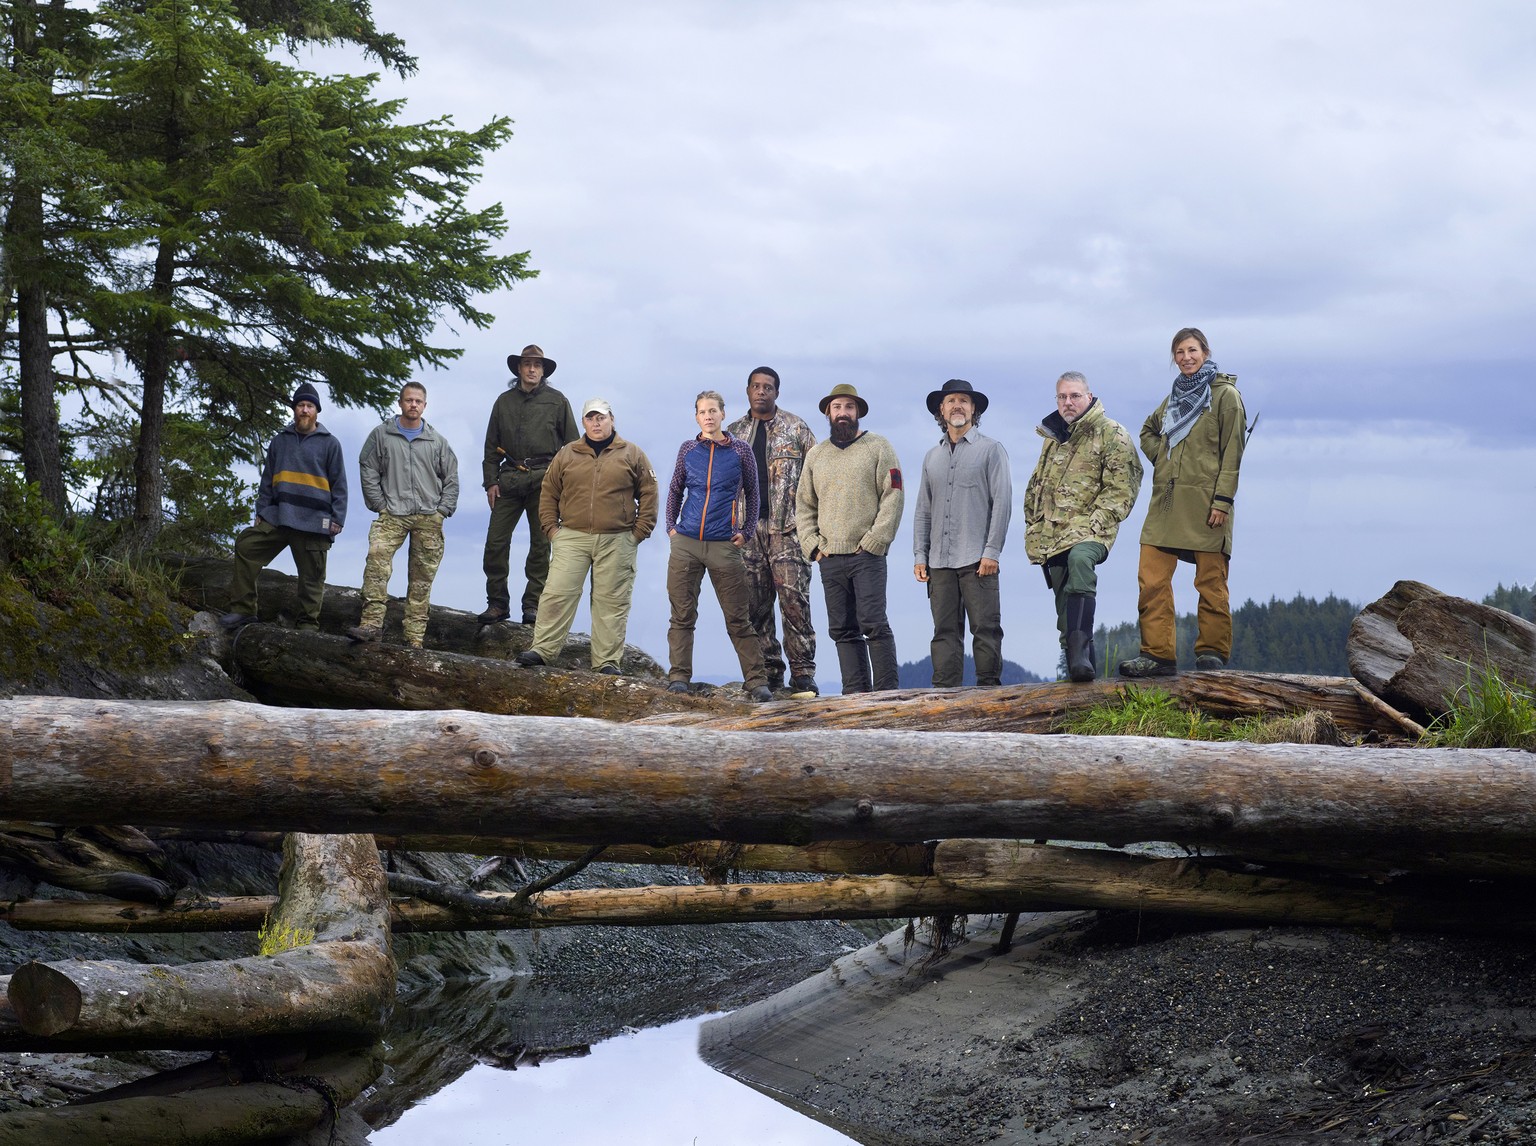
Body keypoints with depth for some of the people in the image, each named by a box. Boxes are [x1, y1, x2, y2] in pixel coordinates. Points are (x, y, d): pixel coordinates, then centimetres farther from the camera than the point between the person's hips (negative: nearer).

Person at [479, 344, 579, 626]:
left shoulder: (556, 401, 8)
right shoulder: (504, 401, 15)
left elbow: (572, 443, 7)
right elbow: (491, 445, 16)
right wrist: (490, 481, 6)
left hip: (543, 479, -2)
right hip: (509, 478, 2)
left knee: (540, 544, -1)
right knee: (495, 541, -4)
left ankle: (533, 605, 3)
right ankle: (497, 604, 3)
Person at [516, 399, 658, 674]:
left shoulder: (632, 455, 6)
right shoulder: (567, 455, 10)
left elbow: (648, 495, 6)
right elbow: (548, 494, 14)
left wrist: (639, 532, -1)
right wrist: (551, 528, 4)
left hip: (616, 542, -1)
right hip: (571, 538, 1)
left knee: (611, 602, 1)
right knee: (557, 594, -5)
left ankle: (607, 661, 5)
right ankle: (542, 649, -1)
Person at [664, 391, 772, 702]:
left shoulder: (740, 450, 3)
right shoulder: (688, 450, 8)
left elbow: (752, 493, 12)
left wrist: (745, 531, 5)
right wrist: (671, 526, 11)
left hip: (724, 545, -2)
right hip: (685, 544, 2)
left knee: (737, 619, -1)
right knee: (682, 615, 0)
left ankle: (756, 681, 3)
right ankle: (679, 677, 5)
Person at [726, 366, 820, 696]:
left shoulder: (795, 427, 6)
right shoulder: (734, 432, 15)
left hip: (786, 526, -4)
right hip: (747, 529, 4)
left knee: (793, 600, -10)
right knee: (755, 605, 3)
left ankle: (803, 674, -7)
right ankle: (768, 675, 8)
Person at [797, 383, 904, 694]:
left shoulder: (878, 447, 4)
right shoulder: (816, 454, 17)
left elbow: (893, 497, -3)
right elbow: (804, 504, 19)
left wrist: (874, 541, -11)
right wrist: (813, 546, 5)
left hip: (867, 555, -5)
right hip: (829, 558, 5)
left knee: (873, 623, -11)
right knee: (843, 629, 3)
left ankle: (886, 690, -8)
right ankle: (856, 693, 6)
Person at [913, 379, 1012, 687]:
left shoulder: (990, 449, 3)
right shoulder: (932, 457, 18)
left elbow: (1002, 502, -3)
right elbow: (923, 510, 19)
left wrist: (992, 551, -11)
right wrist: (919, 555, 8)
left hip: (977, 560, -4)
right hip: (939, 562, 5)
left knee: (985, 629, -5)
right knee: (945, 632, 2)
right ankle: (944, 692, 3)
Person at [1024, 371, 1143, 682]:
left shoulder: (1111, 435, 0)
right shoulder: (1052, 436, 21)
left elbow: (1121, 488, -8)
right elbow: (1036, 485, 31)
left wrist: (1096, 523, -17)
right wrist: (1032, 524, 20)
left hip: (1087, 530, -7)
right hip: (1050, 535, 7)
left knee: (1080, 559, -37)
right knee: (1064, 605, 7)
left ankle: (1079, 651, -44)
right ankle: (1077, 665, 15)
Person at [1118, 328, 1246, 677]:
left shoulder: (1225, 395, 1)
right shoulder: (1174, 398, 19)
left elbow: (1232, 451, -5)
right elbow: (1148, 432, 36)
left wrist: (1222, 499, -14)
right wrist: (1159, 458, 16)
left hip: (1205, 502, -6)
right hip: (1166, 502, 6)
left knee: (1210, 581, -2)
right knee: (1151, 579, -3)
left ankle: (1212, 653, 5)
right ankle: (1158, 654, -1)